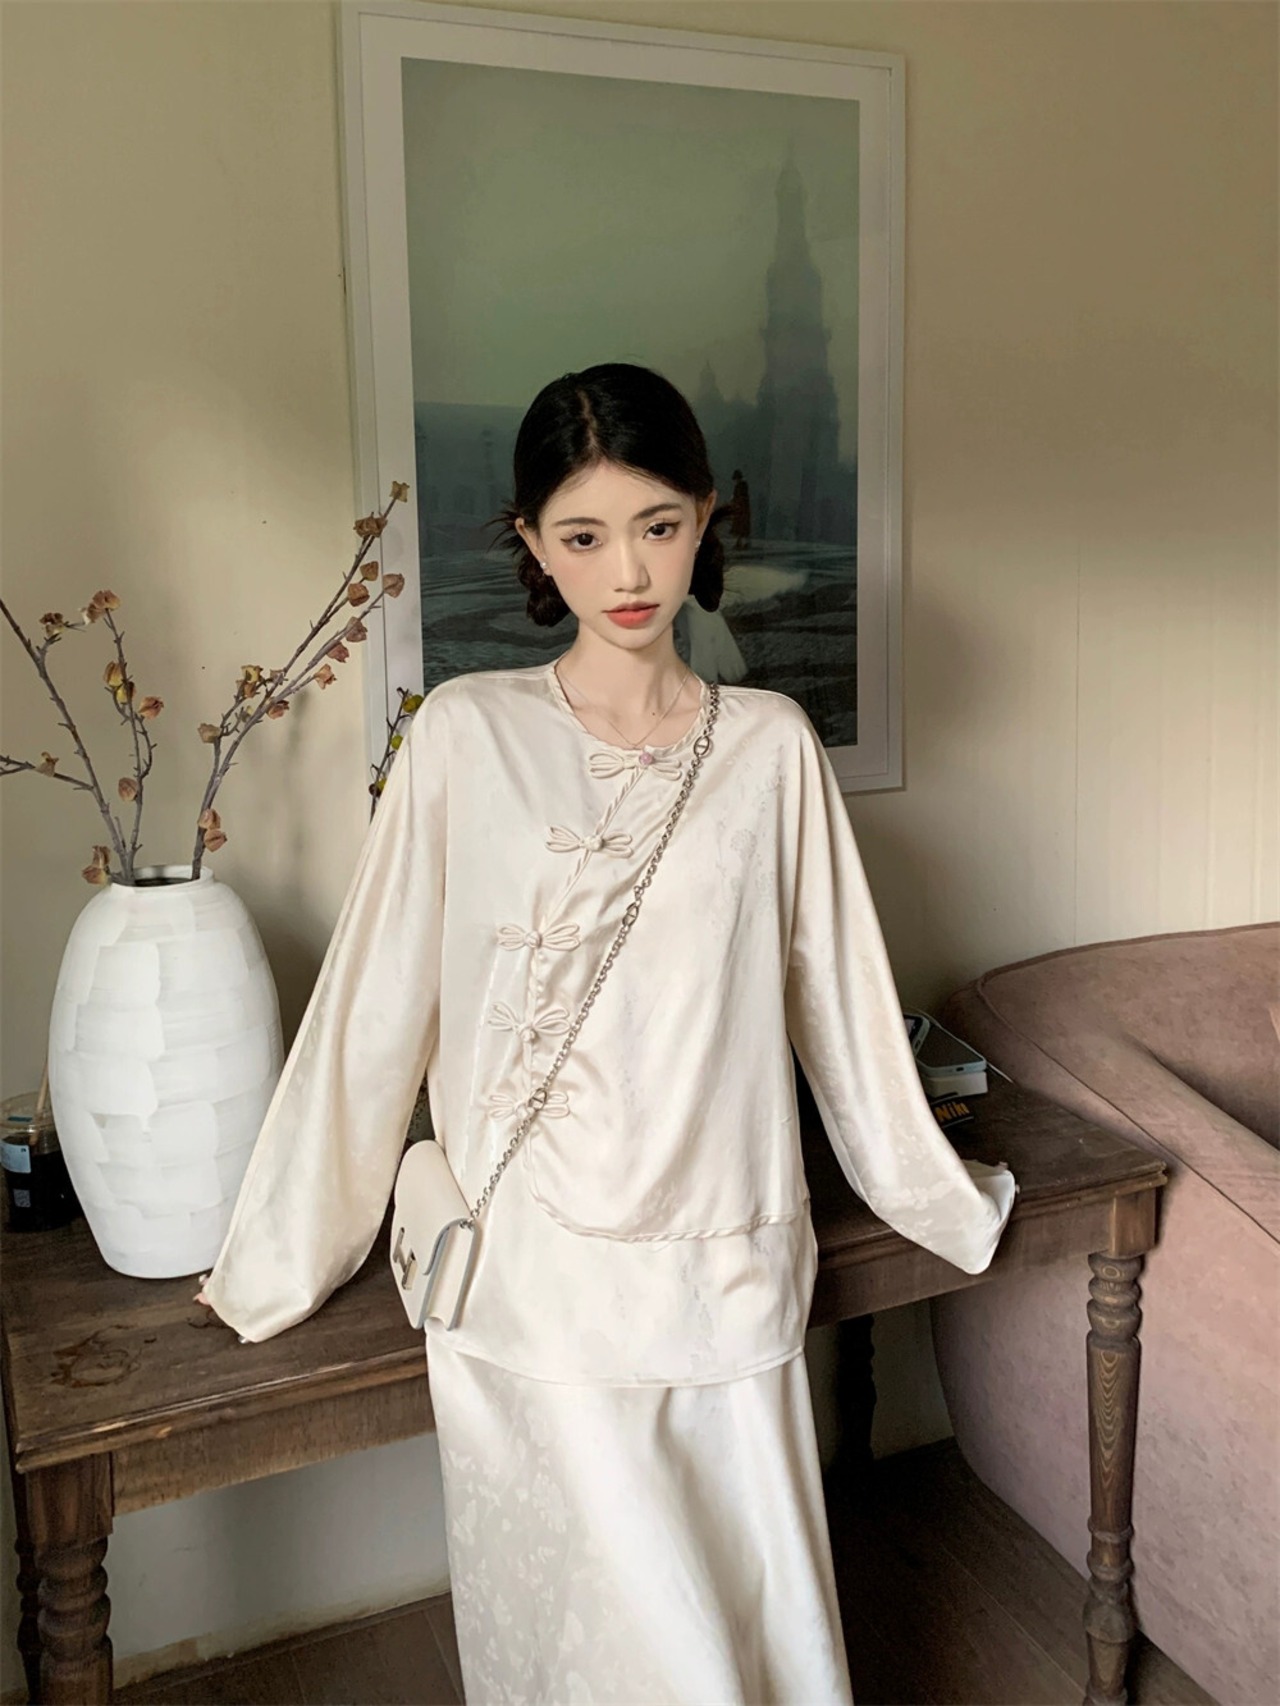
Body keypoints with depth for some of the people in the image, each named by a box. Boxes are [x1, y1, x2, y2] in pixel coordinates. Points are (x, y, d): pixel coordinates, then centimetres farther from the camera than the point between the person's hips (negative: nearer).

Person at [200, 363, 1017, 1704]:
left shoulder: (771, 747, 0)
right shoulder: (466, 736, -5)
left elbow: (840, 1002, 8)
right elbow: (374, 1008, -2)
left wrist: (951, 1203, 16)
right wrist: (276, 1262, 3)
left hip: (723, 1283, 2)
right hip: (529, 1290, -1)